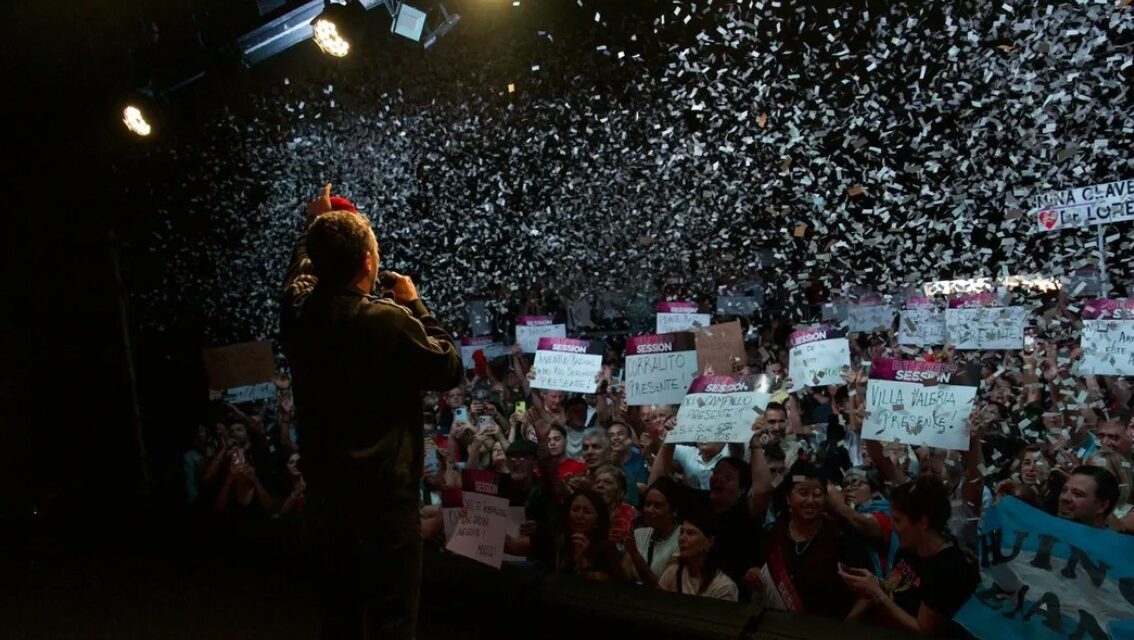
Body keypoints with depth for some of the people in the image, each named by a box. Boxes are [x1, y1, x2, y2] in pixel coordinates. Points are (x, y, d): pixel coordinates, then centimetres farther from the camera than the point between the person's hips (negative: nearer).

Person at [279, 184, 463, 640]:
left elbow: (301, 265, 20)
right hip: (384, 496, -6)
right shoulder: (390, 321, -22)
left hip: (323, 492, 7)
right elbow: (450, 370, -6)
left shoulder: (297, 311, -5)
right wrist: (415, 306, -1)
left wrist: (314, 223, 33)